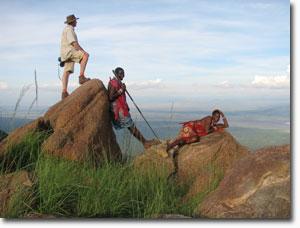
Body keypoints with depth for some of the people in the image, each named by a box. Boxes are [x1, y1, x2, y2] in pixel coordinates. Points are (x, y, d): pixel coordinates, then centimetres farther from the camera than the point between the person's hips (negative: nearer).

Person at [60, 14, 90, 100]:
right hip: (69, 51, -10)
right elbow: (73, 42, -19)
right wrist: (83, 51, -22)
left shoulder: (66, 29, 28)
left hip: (66, 54, 10)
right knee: (85, 55, -23)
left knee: (67, 72, 1)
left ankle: (64, 92, -7)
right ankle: (81, 76, -29)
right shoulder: (69, 29, -6)